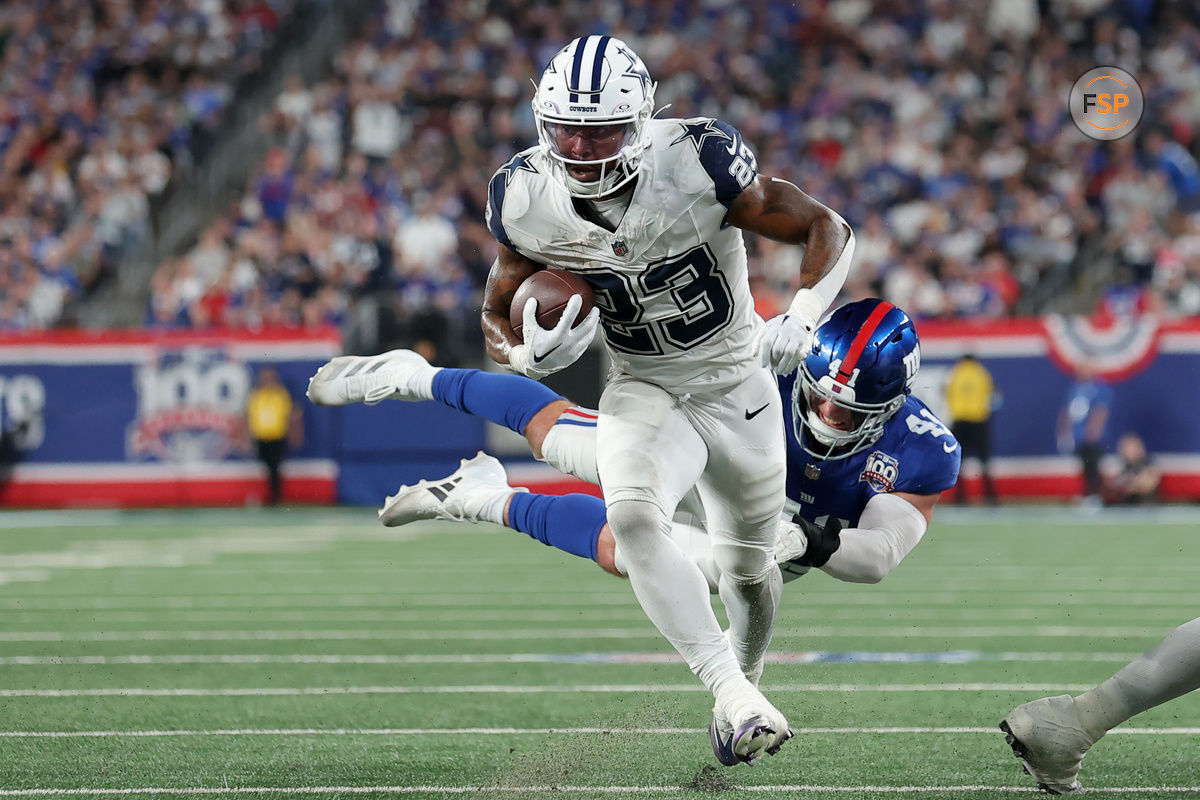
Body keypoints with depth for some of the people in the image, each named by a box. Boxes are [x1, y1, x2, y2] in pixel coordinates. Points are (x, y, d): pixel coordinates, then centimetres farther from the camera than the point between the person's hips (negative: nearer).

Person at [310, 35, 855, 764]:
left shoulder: (698, 163, -26)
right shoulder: (527, 200, -16)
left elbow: (827, 230, -15)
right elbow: (498, 311, 1)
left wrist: (804, 317, -31)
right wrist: (530, 353, -22)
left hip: (736, 384, -1)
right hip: (644, 394, 1)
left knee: (749, 568, 15)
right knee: (634, 516, -31)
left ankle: (746, 672, 49)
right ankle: (734, 696, -29)